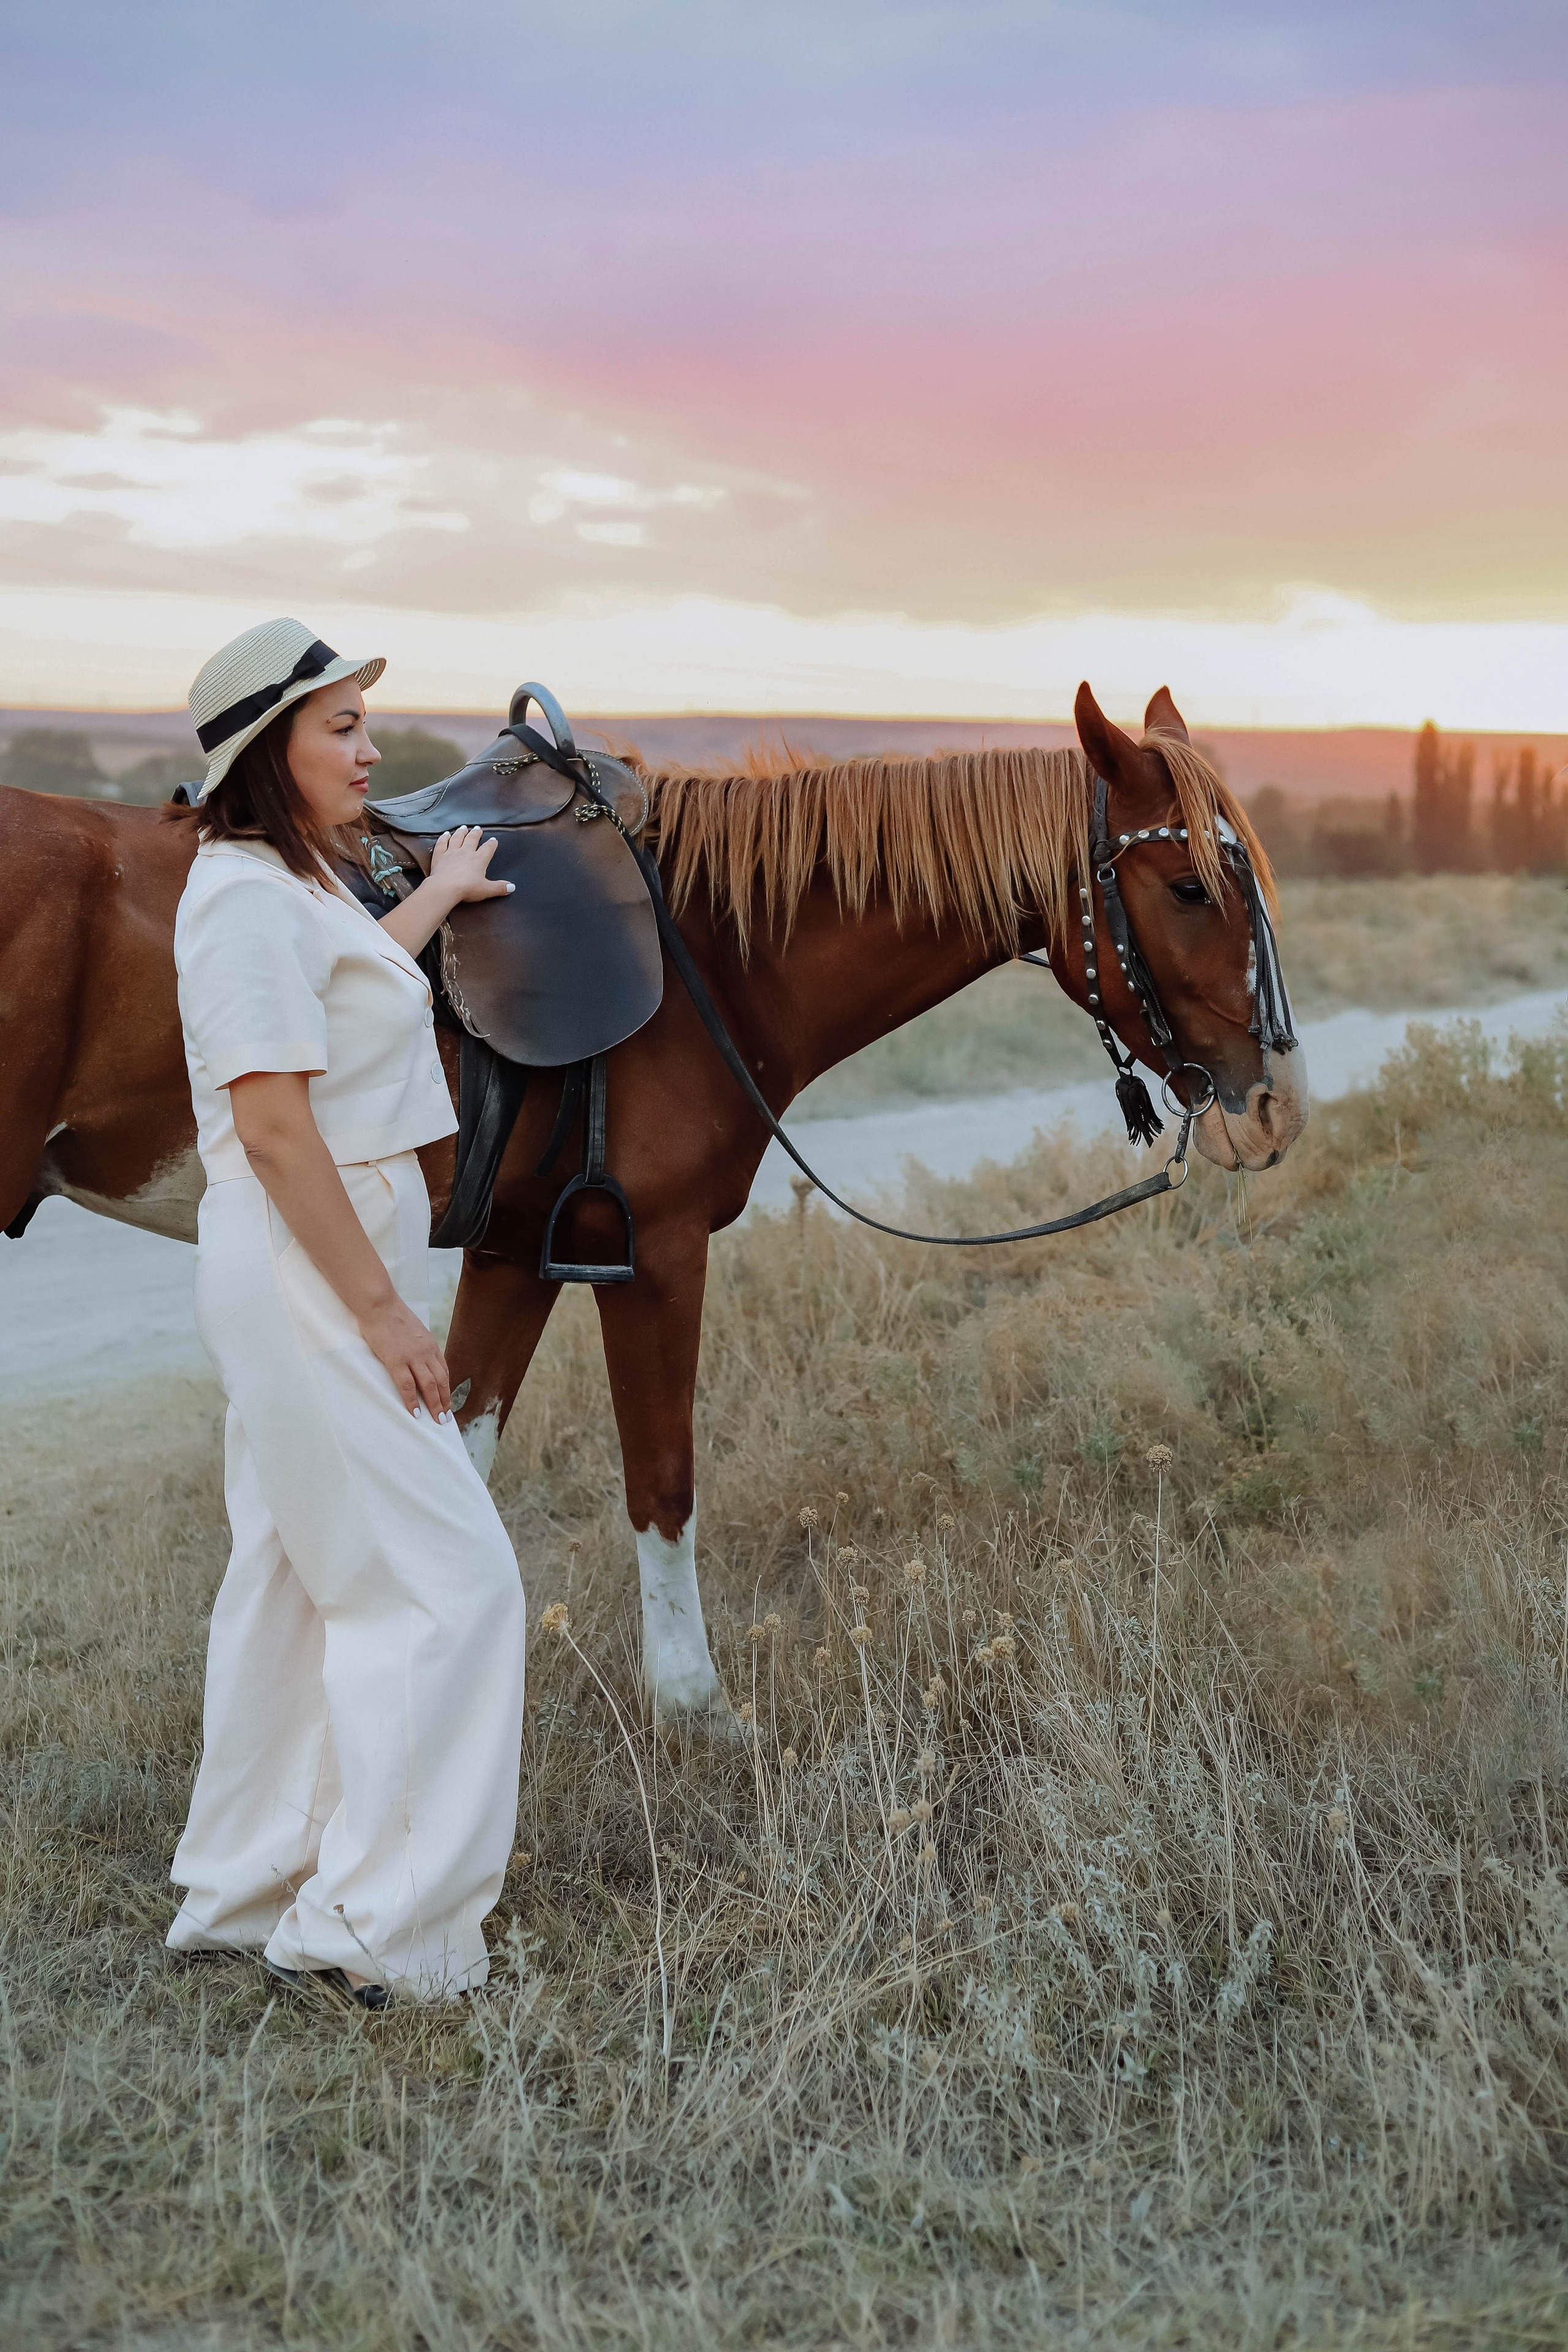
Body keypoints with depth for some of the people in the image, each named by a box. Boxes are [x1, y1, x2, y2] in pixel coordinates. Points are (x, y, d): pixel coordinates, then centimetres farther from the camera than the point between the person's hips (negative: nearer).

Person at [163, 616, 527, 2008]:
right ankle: (376, 1928, 1)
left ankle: (243, 1893, 28)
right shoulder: (250, 896, -18)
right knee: (442, 1579, -6)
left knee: (299, 1576, 16)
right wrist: (381, 1308, -22)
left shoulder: (291, 883, 14)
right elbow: (273, 1122, -24)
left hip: (320, 1275, 11)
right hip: (311, 1277, -11)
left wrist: (439, 899, 49)